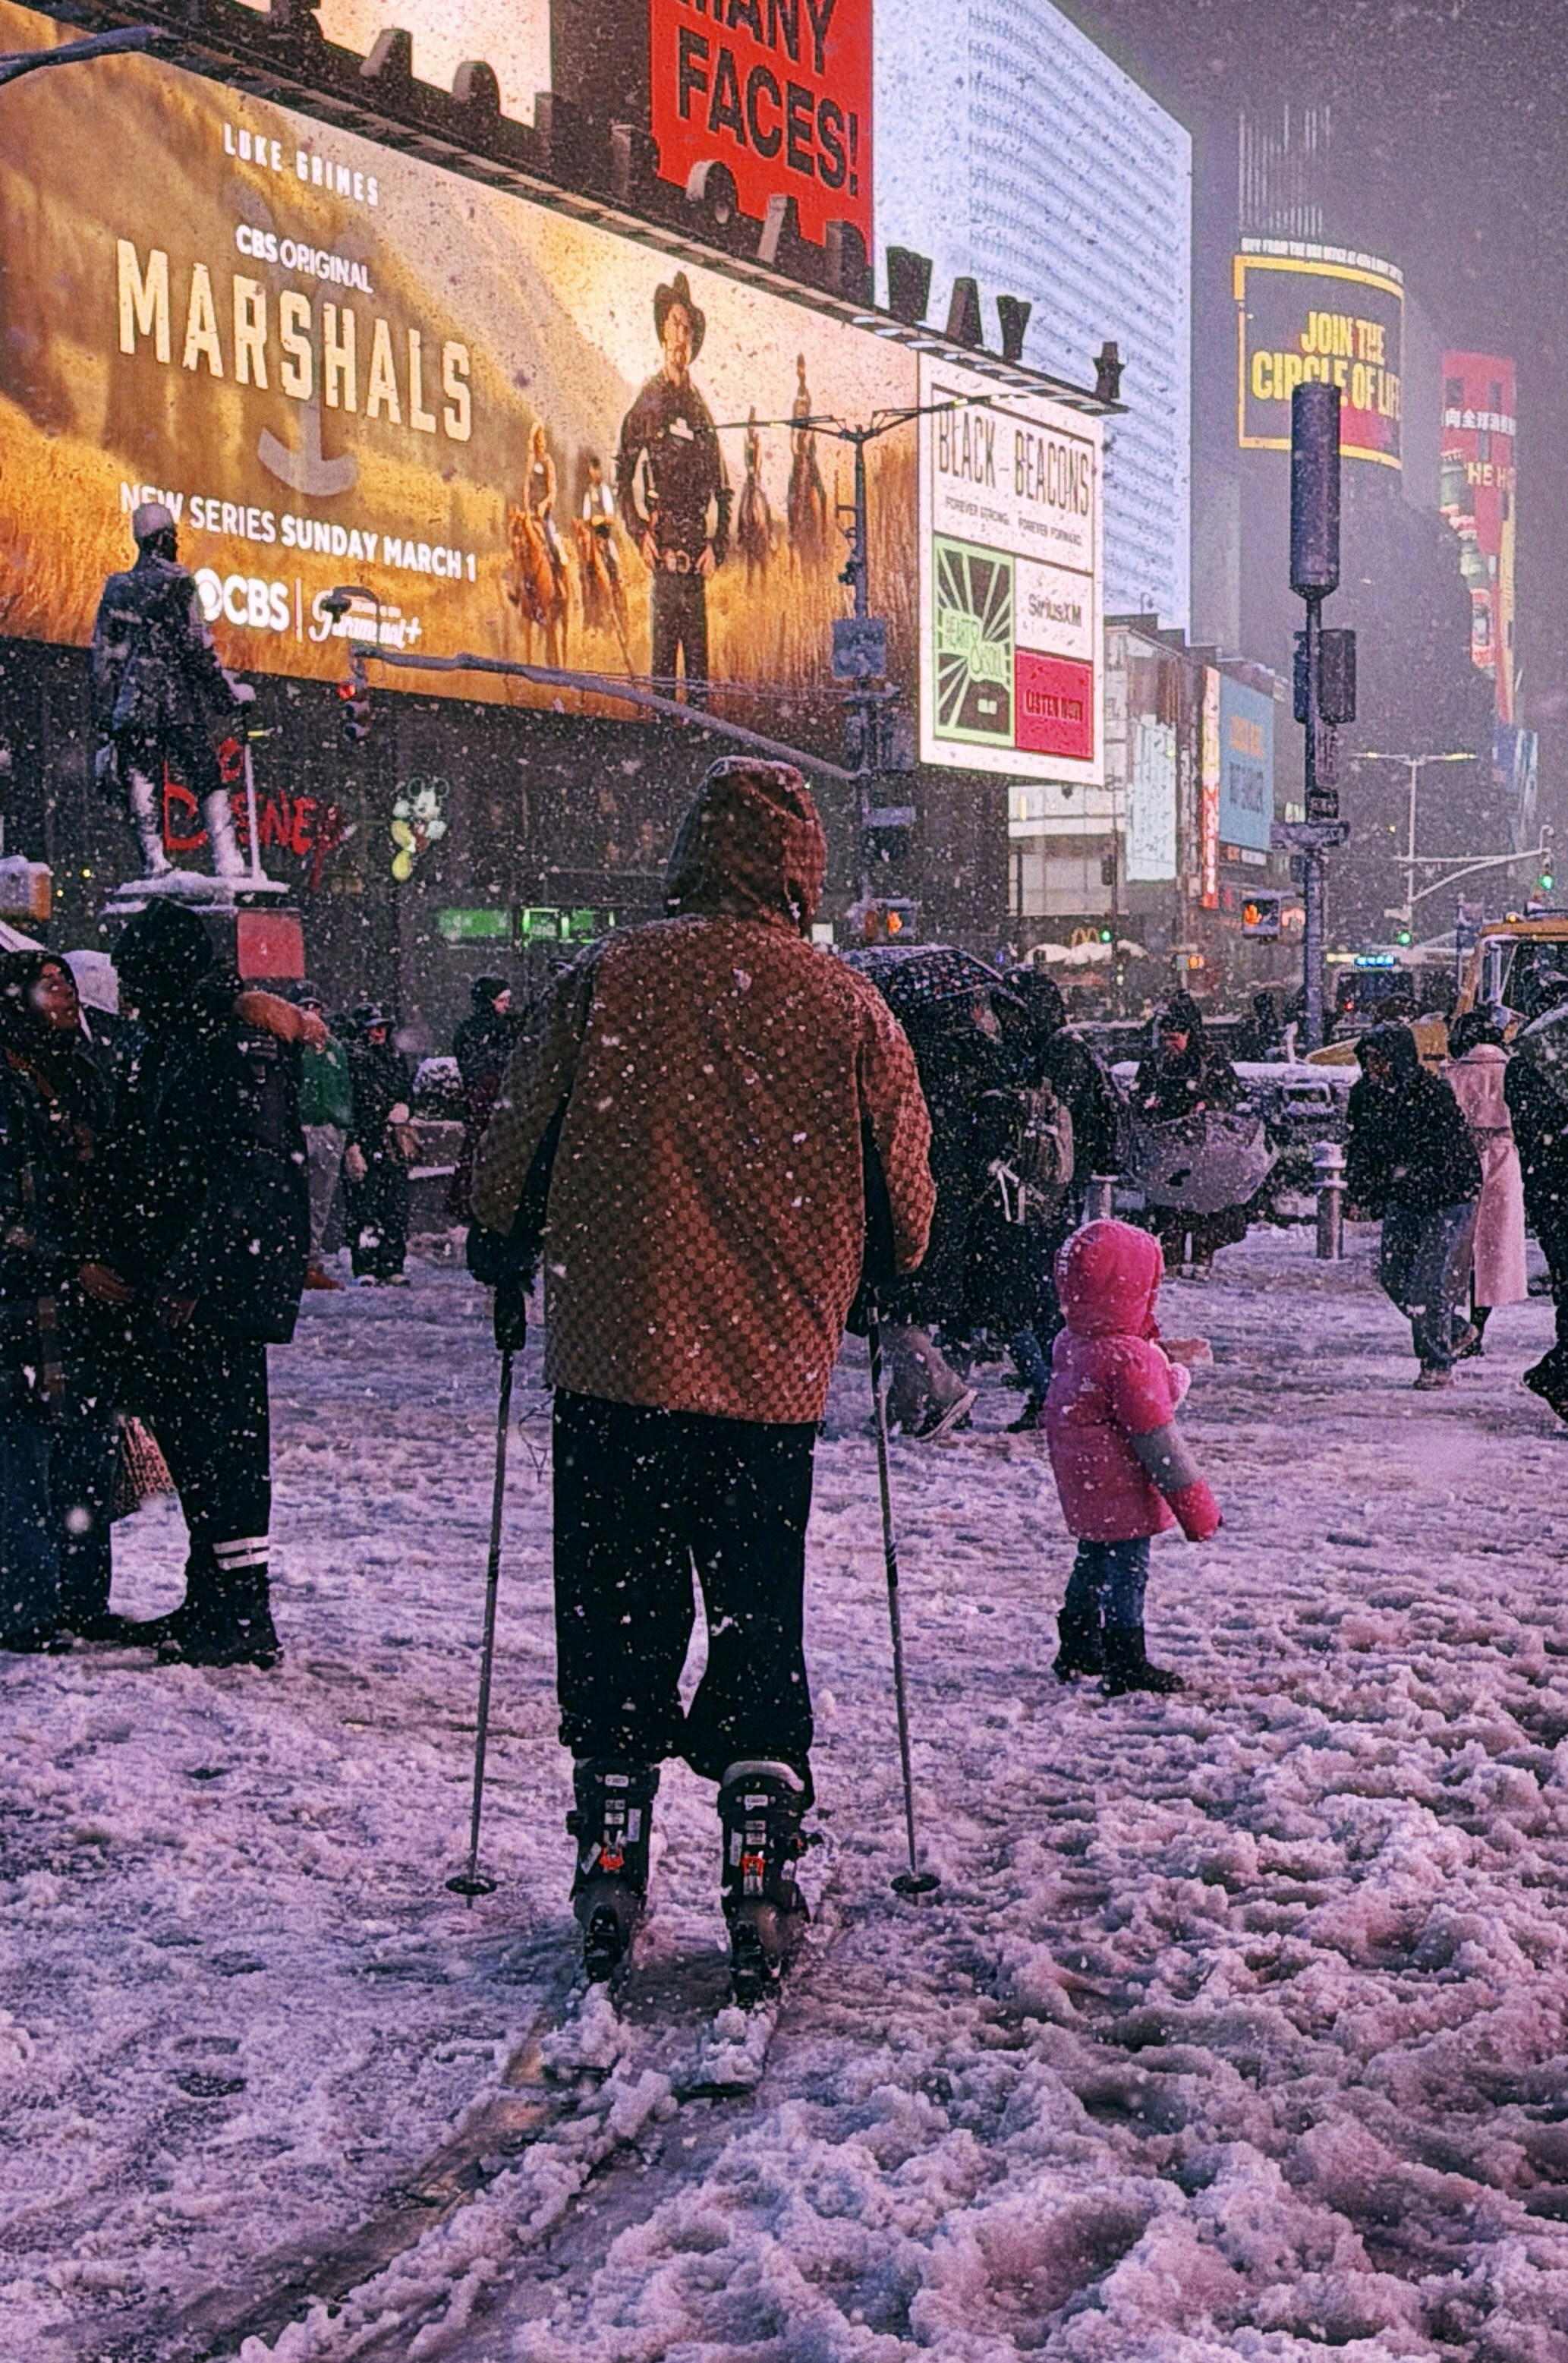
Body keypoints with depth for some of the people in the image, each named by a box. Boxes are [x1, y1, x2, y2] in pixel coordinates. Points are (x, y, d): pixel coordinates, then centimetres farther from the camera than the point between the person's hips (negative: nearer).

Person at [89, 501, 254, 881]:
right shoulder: (176, 583, -3)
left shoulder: (116, 590, 12)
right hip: (178, 706, -4)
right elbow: (197, 649, -9)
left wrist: (104, 727, 15)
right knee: (209, 785, -2)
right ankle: (228, 865, -14)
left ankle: (155, 867, -6)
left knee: (142, 792, 3)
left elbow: (103, 659, 12)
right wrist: (229, 694, -1)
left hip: (130, 708, 4)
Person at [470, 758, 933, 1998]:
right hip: (773, 1371, 1)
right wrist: (897, 1287, 28)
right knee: (761, 1626, 12)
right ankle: (761, 1869, 11)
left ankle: (611, 1867, 14)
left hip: (615, 1359, 0)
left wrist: (503, 1259, 22)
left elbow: (519, 1147, 3)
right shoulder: (847, 1007, -1)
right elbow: (907, 1200, 7)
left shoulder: (609, 979, -3)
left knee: (616, 1618, 11)